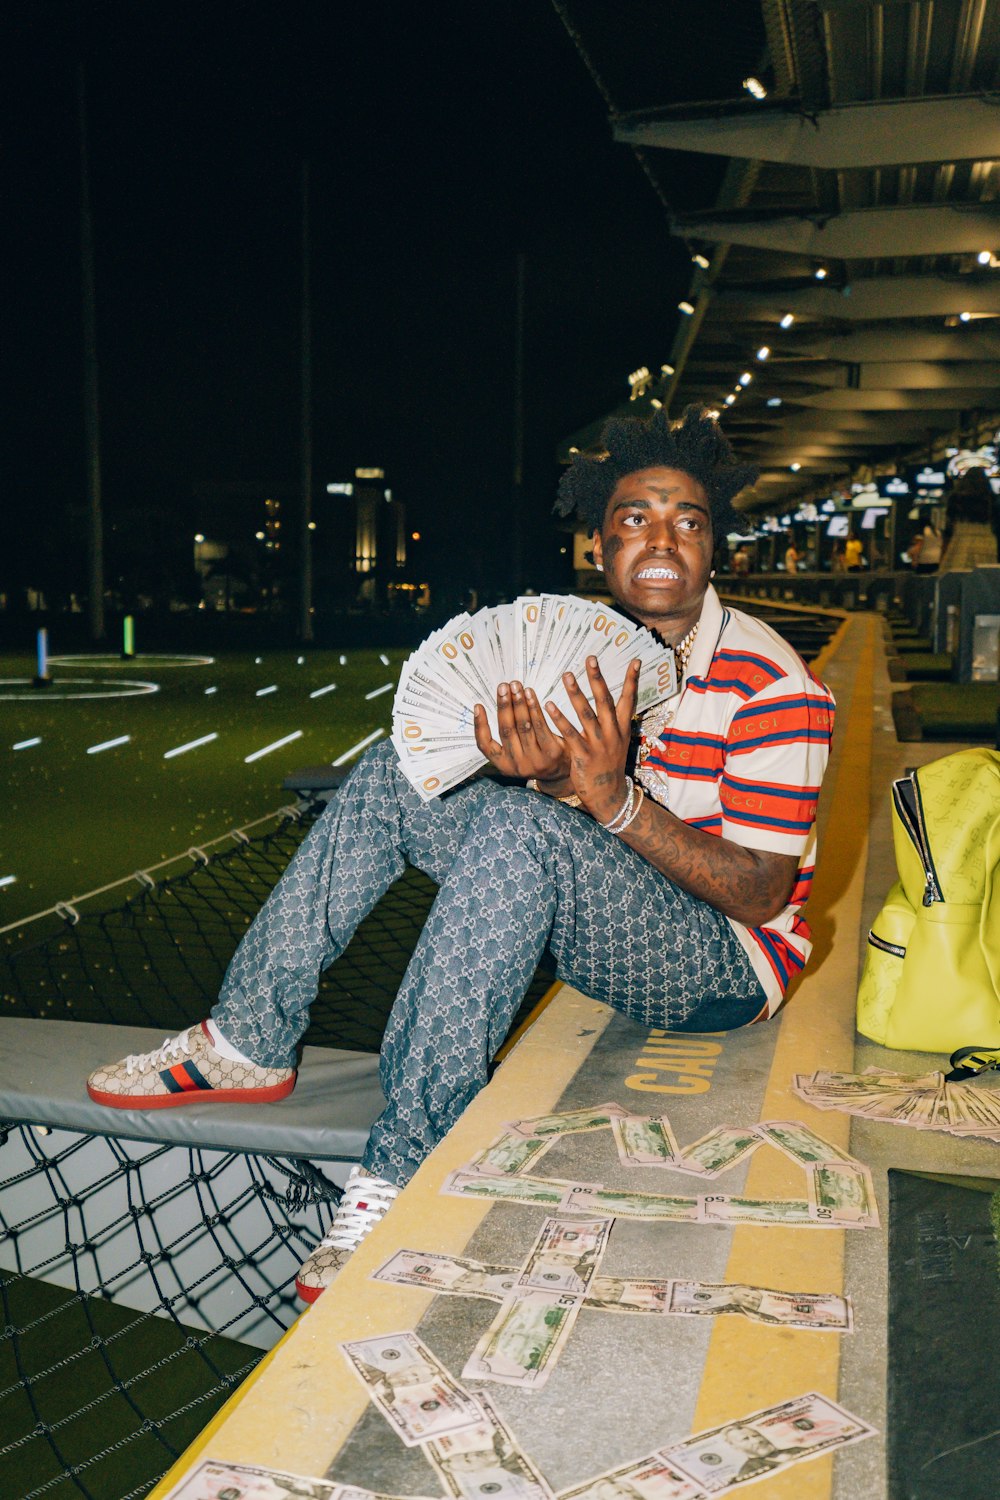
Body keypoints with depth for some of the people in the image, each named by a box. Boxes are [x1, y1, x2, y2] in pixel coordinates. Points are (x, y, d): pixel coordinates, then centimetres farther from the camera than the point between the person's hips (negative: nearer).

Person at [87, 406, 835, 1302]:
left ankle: (404, 1166, -28)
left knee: (518, 828, -34)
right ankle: (252, 1040, -4)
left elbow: (760, 895, -19)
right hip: (592, 927, 7)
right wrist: (545, 777, -24)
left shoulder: (773, 688, -17)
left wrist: (613, 797, -31)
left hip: (724, 966, -6)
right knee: (395, 774, -4)